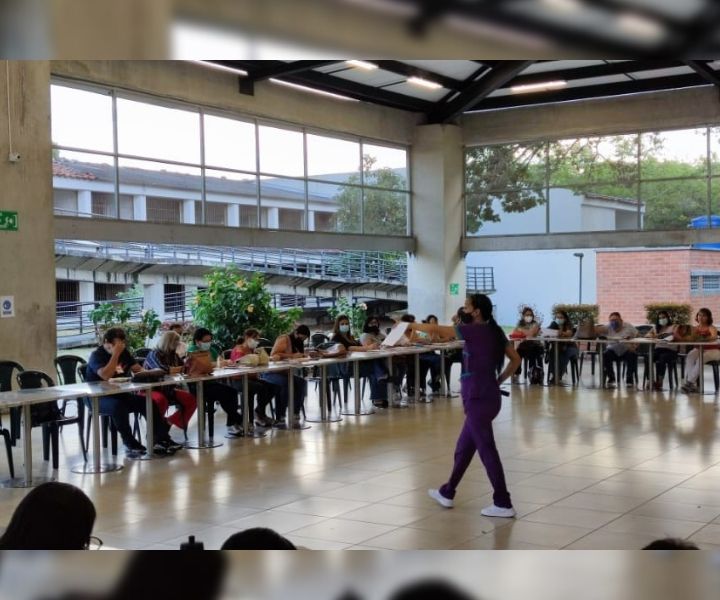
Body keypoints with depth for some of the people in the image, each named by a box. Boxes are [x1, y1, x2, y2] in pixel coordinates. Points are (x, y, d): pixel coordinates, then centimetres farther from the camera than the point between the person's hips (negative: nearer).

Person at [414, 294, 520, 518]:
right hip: (488, 397, 9)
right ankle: (447, 493, 31)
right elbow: (516, 359, 15)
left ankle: (503, 504, 1)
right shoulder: (495, 332, 9)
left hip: (478, 399, -9)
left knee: (487, 450, -3)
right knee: (463, 448, 18)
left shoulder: (474, 331, -14)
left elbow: (435, 329, -10)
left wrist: (411, 325, 5)